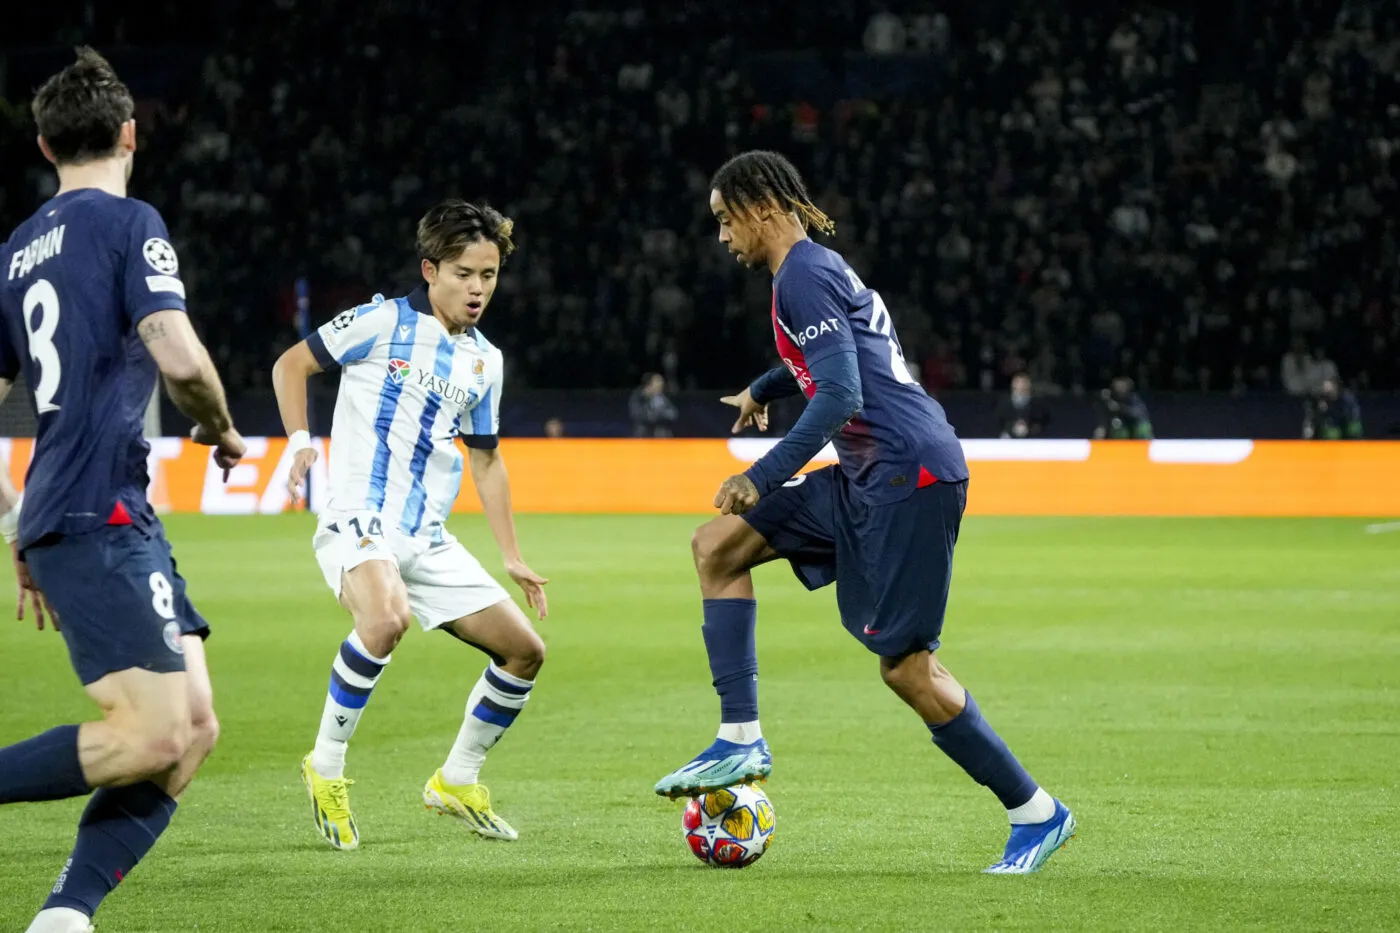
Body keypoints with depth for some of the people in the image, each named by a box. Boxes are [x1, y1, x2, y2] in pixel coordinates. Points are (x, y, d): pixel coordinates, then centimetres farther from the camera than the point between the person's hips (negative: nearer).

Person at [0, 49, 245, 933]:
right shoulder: (129, 223, -4)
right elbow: (180, 359, -17)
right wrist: (223, 430, 4)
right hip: (100, 520, -9)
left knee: (193, 728, 4)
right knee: (152, 736, -15)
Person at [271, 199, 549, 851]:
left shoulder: (485, 361, 15)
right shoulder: (383, 322, -3)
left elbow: (484, 459, 25)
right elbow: (290, 365, 2)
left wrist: (512, 557, 21)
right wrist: (300, 442, -12)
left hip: (429, 540, 7)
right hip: (358, 522, -7)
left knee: (524, 651, 4)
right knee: (386, 619, -37)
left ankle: (457, 782, 23)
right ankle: (326, 766, -17)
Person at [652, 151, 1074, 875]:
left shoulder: (804, 275, -11)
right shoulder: (817, 270, 19)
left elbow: (840, 396, -21)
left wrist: (763, 478, -22)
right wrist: (763, 389, 55)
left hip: (909, 474, -10)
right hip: (867, 480, 10)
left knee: (905, 665, -9)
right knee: (718, 545, 8)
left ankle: (1036, 812, 1)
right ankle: (741, 740, 4)